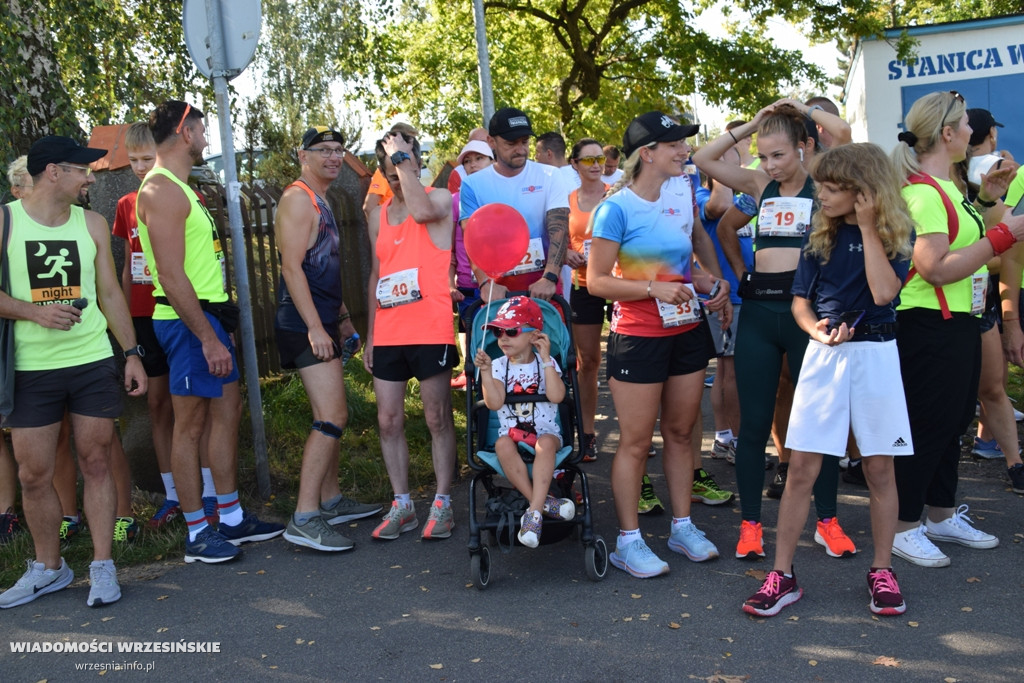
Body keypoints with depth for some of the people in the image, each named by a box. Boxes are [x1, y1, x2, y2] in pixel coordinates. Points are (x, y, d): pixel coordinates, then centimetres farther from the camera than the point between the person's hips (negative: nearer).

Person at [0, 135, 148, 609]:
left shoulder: (91, 224, 9)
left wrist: (131, 353, 7)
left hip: (94, 364, 2)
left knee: (96, 463, 4)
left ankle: (102, 566, 14)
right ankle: (48, 567, 23)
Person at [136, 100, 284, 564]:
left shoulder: (178, 188, 18)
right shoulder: (161, 190, -14)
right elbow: (171, 275, -22)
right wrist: (209, 338, -23)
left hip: (208, 316, 10)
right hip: (188, 321, -10)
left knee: (228, 412, 12)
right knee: (190, 424, -3)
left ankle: (232, 519, 21)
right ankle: (197, 534, 6)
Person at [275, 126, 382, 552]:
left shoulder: (320, 202, 20)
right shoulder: (298, 199, -11)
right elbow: (292, 267, -19)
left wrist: (342, 316, 24)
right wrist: (315, 327, -23)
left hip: (322, 325, 10)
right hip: (305, 326, -10)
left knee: (331, 415, 15)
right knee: (331, 417, -15)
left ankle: (330, 501, 25)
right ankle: (304, 520, -14)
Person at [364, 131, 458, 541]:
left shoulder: (439, 199, 0)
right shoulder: (379, 217, 16)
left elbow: (420, 211, -26)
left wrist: (404, 157, -14)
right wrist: (370, 335, 15)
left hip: (430, 332, -6)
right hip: (388, 335, 6)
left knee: (438, 419, 1)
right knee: (389, 421, 6)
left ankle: (442, 503, 11)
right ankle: (402, 505, 17)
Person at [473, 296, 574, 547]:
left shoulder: (547, 363, 0)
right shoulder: (498, 366, 2)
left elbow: (556, 396, -18)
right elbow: (494, 403, -12)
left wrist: (546, 359, -16)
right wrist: (486, 371, -21)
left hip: (545, 432, -1)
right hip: (511, 433, 1)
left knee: (546, 443, -36)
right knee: (503, 444, -34)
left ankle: (534, 511, -37)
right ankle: (543, 501, -30)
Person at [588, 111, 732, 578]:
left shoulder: (683, 197, 5)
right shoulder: (616, 209, -14)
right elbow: (597, 281, -14)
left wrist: (713, 282, 9)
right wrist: (654, 288, -23)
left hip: (687, 331, 6)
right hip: (637, 336, -6)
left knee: (680, 432, 15)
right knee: (635, 442, 1)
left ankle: (683, 526, 29)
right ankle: (628, 541, 13)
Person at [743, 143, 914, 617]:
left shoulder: (896, 234, -2)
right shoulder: (822, 235, 7)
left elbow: (884, 292, -18)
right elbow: (800, 299, 8)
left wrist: (868, 227, -16)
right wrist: (817, 330, -13)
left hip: (876, 355, -2)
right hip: (824, 354, 2)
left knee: (880, 468, 6)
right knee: (802, 468, -1)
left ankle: (882, 572, 21)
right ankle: (782, 575, 6)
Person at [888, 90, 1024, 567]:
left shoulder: (945, 187, 14)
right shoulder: (923, 192, -18)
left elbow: (968, 242, 26)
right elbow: (935, 268, -26)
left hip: (959, 322, 10)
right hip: (930, 328, -10)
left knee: (954, 422, 17)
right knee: (927, 428, -3)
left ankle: (942, 516, 31)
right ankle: (904, 528, 9)